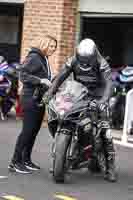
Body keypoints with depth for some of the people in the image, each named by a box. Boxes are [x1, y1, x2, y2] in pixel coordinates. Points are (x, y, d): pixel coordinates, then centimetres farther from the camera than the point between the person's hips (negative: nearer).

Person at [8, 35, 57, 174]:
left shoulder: (44, 59, 17)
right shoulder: (33, 57, -10)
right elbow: (24, 75, -17)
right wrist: (41, 80, -23)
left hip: (40, 99, 9)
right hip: (31, 98, -9)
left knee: (34, 131, 10)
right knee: (27, 130, -9)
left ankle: (26, 160, 18)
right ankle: (15, 162, -5)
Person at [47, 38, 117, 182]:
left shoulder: (101, 63, -18)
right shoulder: (73, 61, -7)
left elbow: (108, 83, -29)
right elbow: (60, 77, -11)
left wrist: (104, 100, -47)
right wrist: (50, 92, -27)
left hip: (97, 99, -3)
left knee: (105, 132, -12)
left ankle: (110, 168, -7)